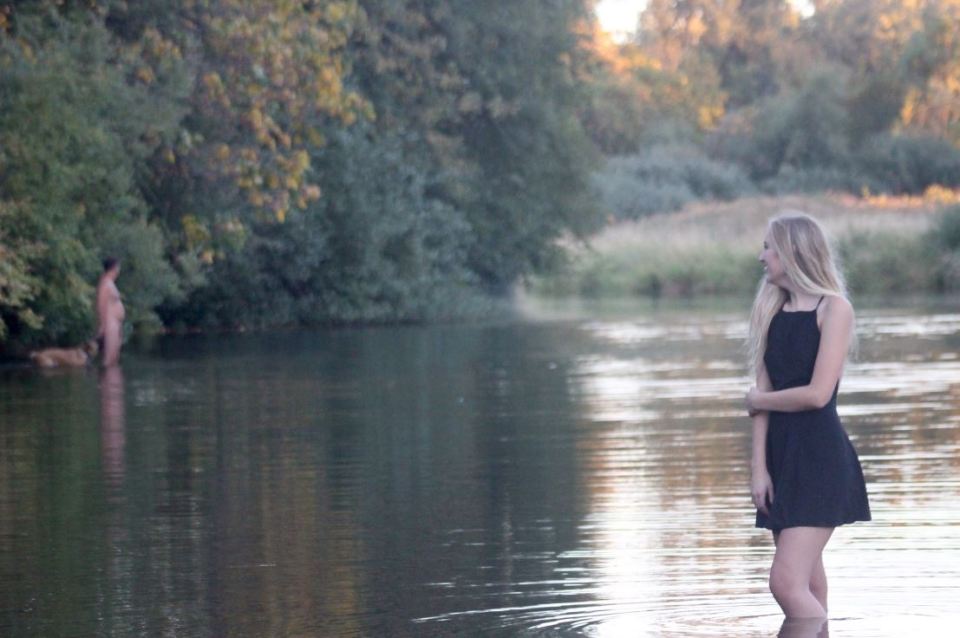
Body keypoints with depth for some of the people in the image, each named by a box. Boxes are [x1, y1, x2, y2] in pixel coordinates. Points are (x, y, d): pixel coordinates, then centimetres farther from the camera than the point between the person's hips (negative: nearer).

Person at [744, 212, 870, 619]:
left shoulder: (834, 308, -7)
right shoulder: (773, 312, 13)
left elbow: (817, 394, -16)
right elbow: (763, 395, 7)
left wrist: (757, 400, -1)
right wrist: (759, 467, -1)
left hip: (820, 455, -7)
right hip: (780, 452, 7)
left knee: (787, 583, -18)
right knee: (808, 590, 8)